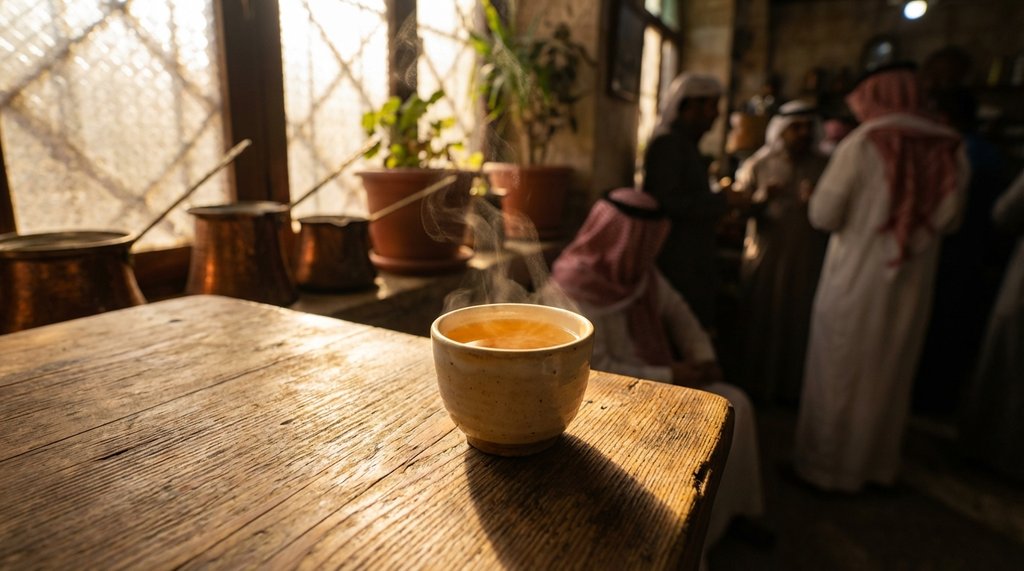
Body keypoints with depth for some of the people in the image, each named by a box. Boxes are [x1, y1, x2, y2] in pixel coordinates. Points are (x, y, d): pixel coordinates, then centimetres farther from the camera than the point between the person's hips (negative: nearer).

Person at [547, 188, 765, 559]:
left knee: (736, 405, -1)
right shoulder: (576, 287, -24)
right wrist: (670, 377, -21)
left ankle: (733, 509, 14)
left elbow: (676, 312, 12)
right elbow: (599, 370, -25)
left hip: (660, 380, 8)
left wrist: (703, 356, -4)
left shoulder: (640, 269, -1)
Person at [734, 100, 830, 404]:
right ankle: (756, 387, 17)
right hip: (764, 259, -1)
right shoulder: (758, 165, 6)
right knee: (761, 324, 3)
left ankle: (792, 388, 20)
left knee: (799, 325, 5)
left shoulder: (826, 166, 10)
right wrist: (761, 198, -20)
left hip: (808, 262, 2)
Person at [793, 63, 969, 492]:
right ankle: (879, 465, 33)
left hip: (856, 278, -4)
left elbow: (824, 216, -13)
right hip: (912, 284, 5)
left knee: (839, 373, 8)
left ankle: (827, 466, 20)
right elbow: (949, 220, 9)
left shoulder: (861, 145, -13)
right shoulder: (951, 150, 1)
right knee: (891, 374, 18)